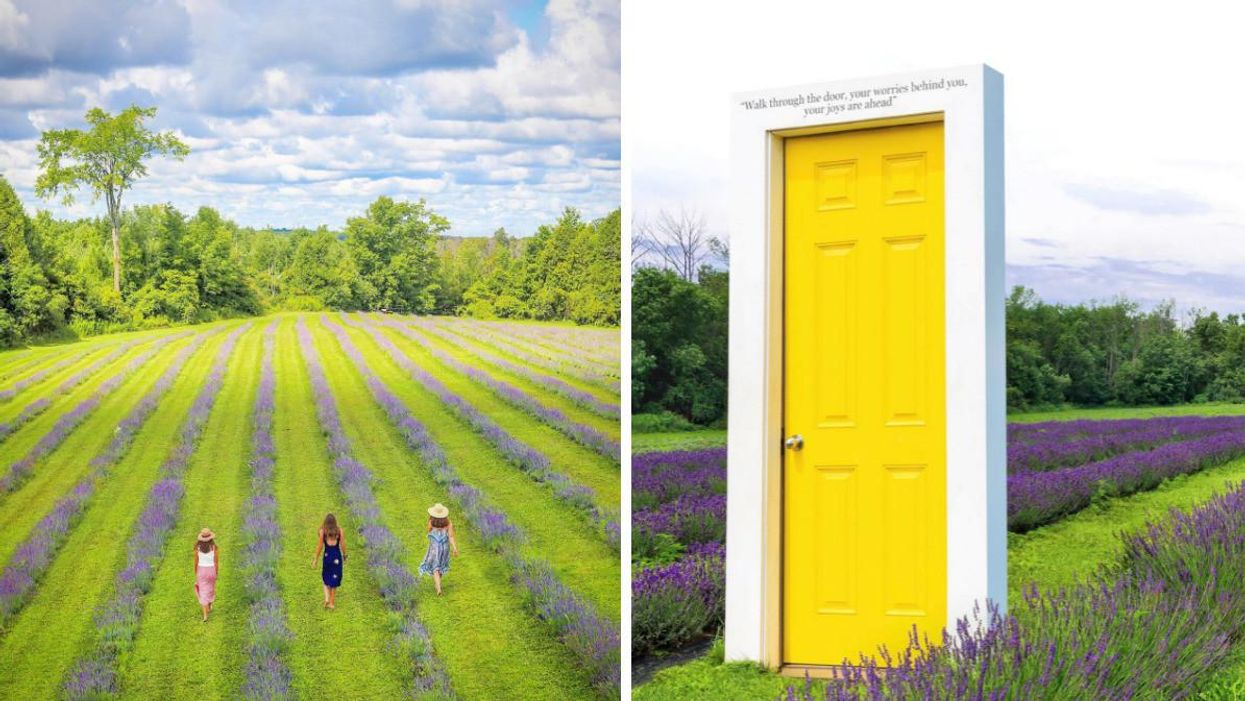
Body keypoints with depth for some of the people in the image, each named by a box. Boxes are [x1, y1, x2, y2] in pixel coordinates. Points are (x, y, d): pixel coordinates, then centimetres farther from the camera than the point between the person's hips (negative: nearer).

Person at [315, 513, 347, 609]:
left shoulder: (322, 531, -5)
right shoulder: (339, 531, -2)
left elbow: (320, 546, -5)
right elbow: (343, 545, -2)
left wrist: (316, 559, 3)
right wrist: (344, 556, 11)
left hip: (327, 556, -1)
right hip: (337, 557, 1)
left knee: (326, 579, 17)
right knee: (334, 579, 10)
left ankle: (327, 598, 0)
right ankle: (332, 602, 13)